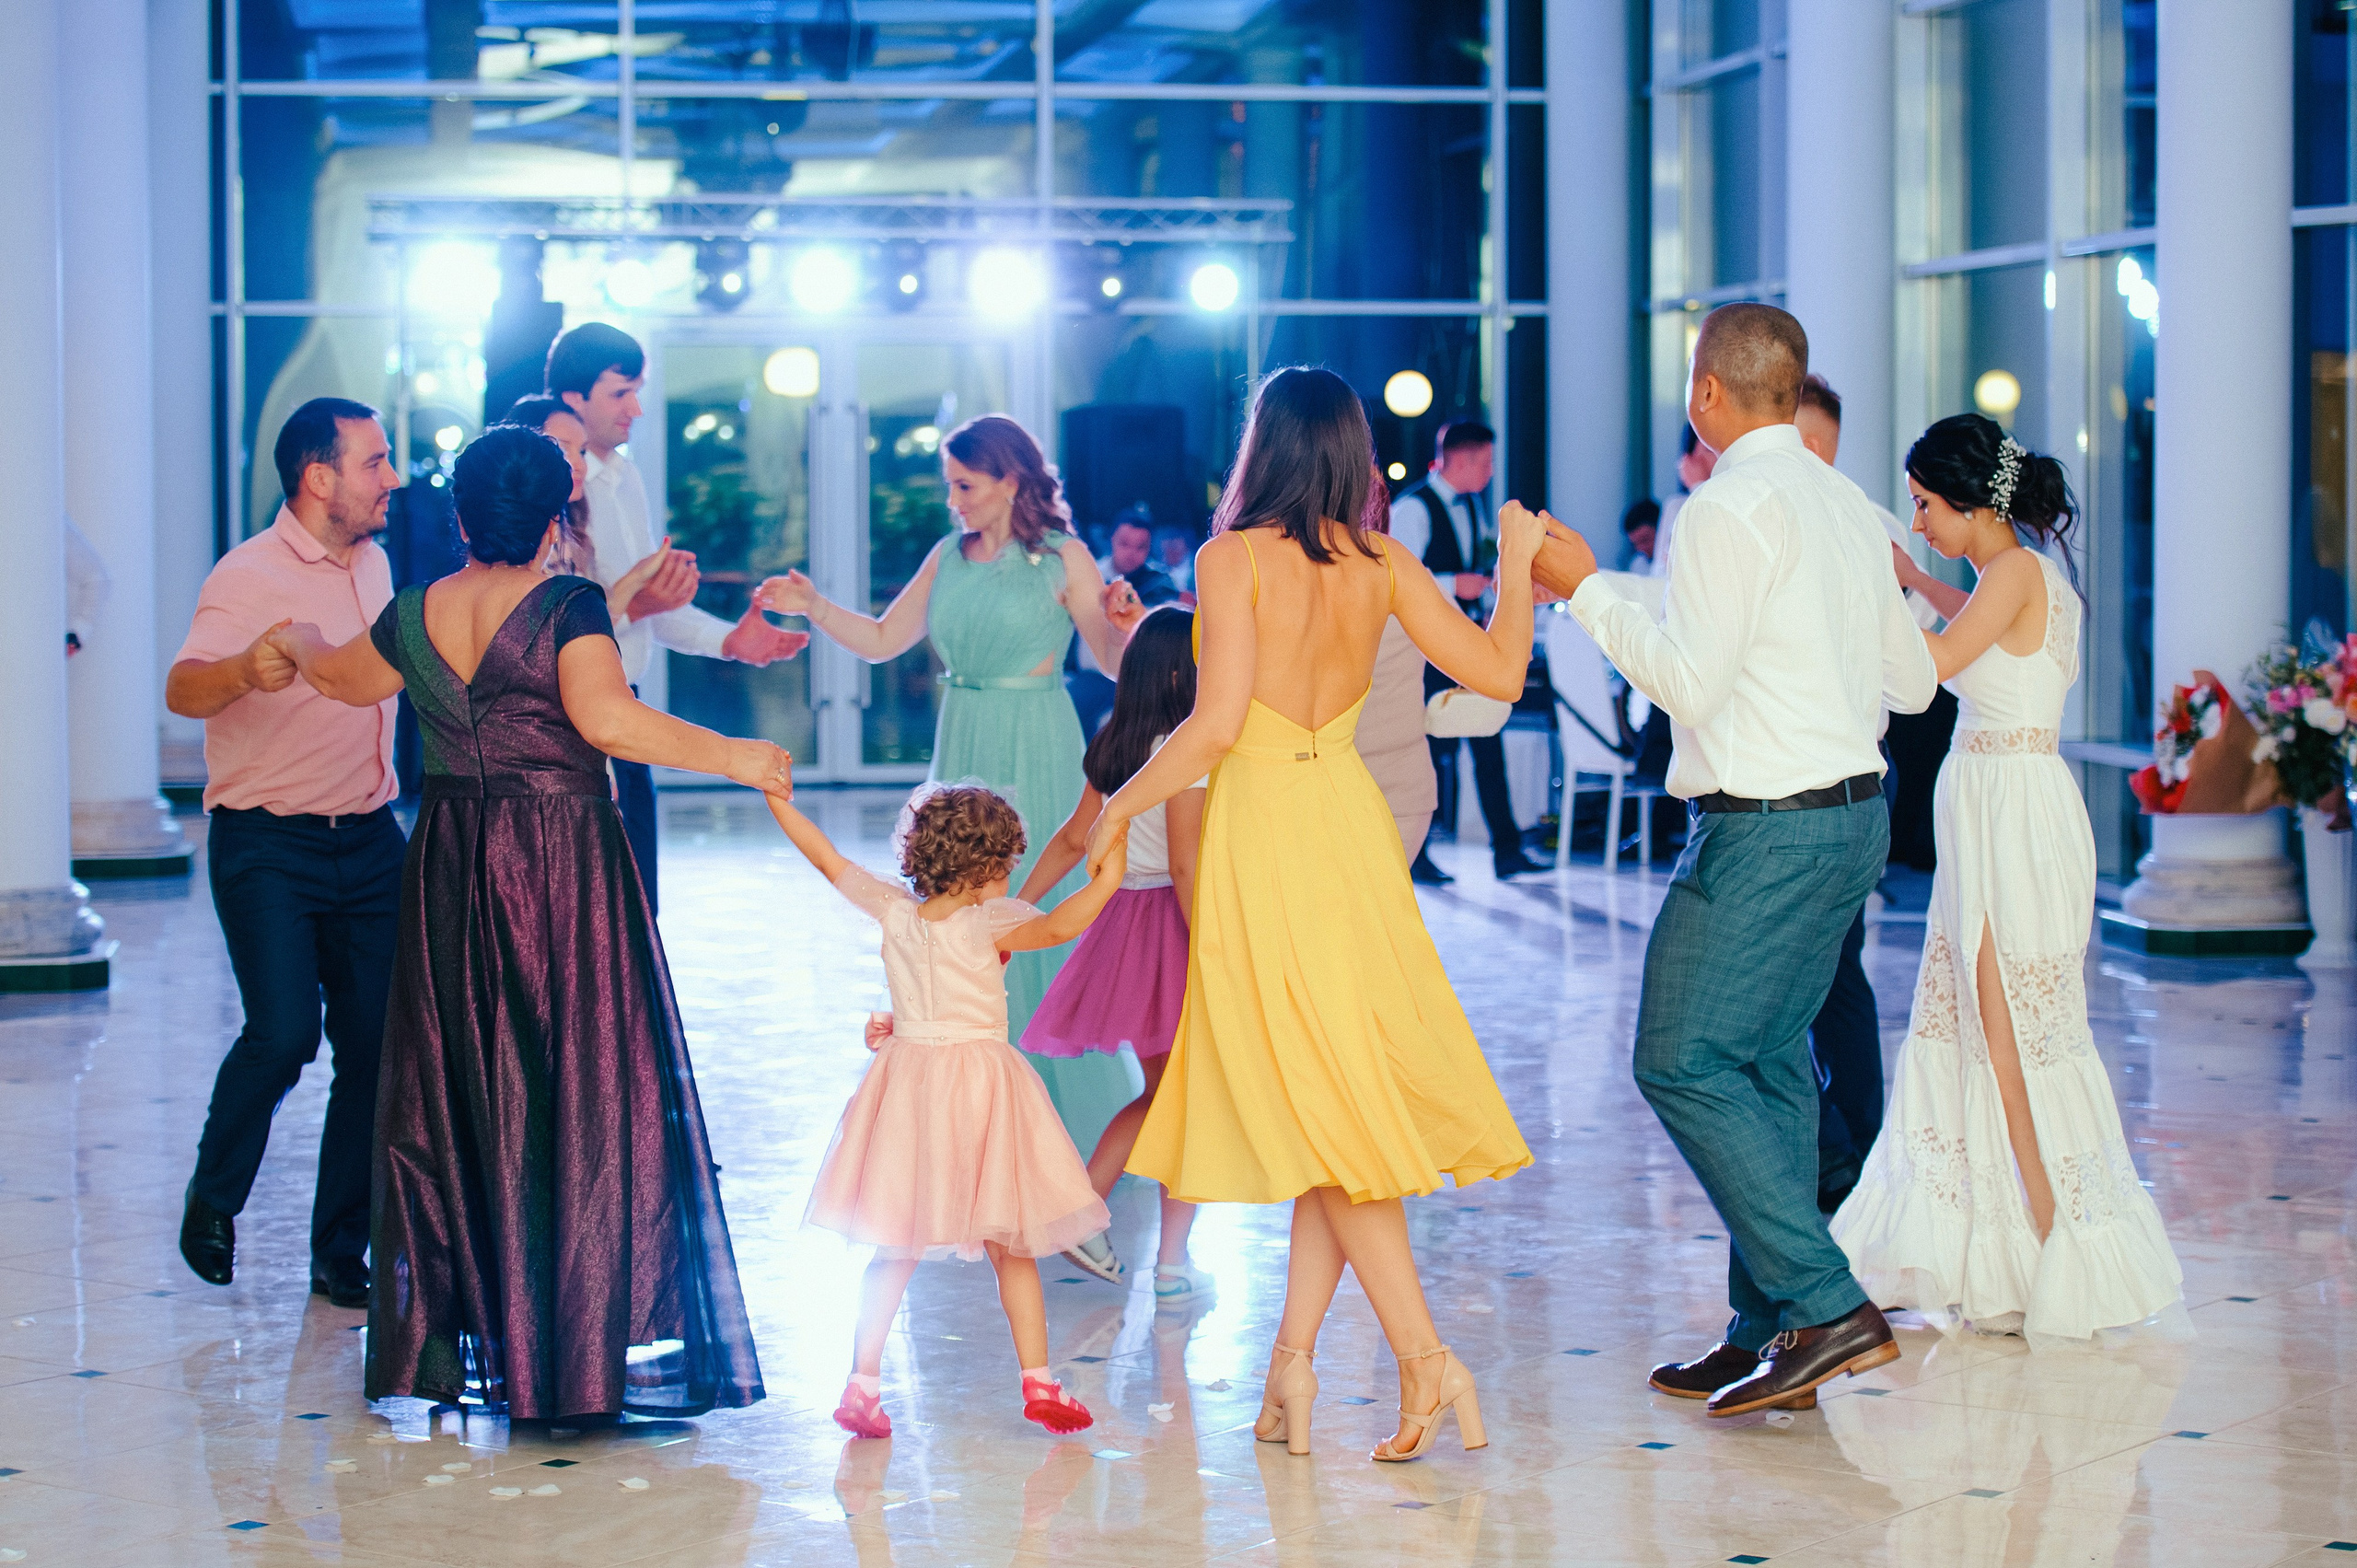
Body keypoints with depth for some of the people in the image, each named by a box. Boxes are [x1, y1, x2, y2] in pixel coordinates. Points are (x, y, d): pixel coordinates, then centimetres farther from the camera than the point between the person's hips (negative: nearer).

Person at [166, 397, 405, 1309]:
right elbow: (183, 690, -30)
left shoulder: (374, 564, 11)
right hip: (269, 847, -6)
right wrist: (245, 669, -50)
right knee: (284, 1030, -19)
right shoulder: (250, 575, -13)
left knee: (375, 1042, 0)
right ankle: (213, 1199, 6)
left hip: (367, 842, 7)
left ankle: (341, 1253, 11)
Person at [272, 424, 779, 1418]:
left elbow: (346, 679, 24)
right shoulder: (568, 607, -11)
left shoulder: (416, 615, 5)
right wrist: (730, 758, -19)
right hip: (563, 864, -5)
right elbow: (605, 715, -26)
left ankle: (462, 1347, 16)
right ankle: (595, 1353, -3)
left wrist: (294, 643, 46)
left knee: (458, 1090, 12)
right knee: (588, 1100, -2)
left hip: (449, 876, 5)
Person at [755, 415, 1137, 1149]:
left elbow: (1117, 664, -5)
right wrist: (812, 608, 0)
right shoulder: (950, 558, 9)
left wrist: (1127, 620, -26)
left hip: (1035, 757, -5)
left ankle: (1063, 1111, 8)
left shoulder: (1063, 558, -5)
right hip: (962, 750, 5)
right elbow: (881, 640, 13)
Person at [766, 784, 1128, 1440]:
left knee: (895, 1246, 11)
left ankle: (863, 1382, 5)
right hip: (981, 1081, -4)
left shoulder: (893, 911, -2)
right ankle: (1037, 1382, 10)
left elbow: (825, 855, 7)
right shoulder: (987, 922, -16)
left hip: (907, 1079, 4)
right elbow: (1058, 927, -33)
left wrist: (776, 798, 15)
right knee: (1009, 1247, 8)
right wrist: (1105, 882, -29)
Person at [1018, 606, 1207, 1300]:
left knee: (1162, 1093, 21)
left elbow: (1074, 837, 13)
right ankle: (1172, 1263, 5)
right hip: (1169, 921, -8)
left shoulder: (1115, 744, 9)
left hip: (1122, 919, 8)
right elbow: (1185, 866, -20)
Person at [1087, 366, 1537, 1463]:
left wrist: (1121, 806, -4)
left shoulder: (1234, 558, -12)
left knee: (1317, 1114, 0)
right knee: (1339, 1094, 11)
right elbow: (1499, 673, 3)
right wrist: (1516, 563, 19)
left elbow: (1215, 725, -18)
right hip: (1350, 824, 5)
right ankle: (1293, 1355, 12)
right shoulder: (1381, 564, 2)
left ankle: (1424, 1356, -8)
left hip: (1261, 827, -5)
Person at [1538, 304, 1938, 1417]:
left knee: (1684, 1062, -7)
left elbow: (1690, 682, -18)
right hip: (1854, 812, 9)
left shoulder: (1727, 508, -14)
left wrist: (1587, 591, -9)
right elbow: (1912, 681, 18)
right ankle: (1770, 1333, 14)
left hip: (1766, 826, -9)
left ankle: (1824, 1307, -13)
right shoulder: (1846, 506, 13)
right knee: (1771, 1059, 13)